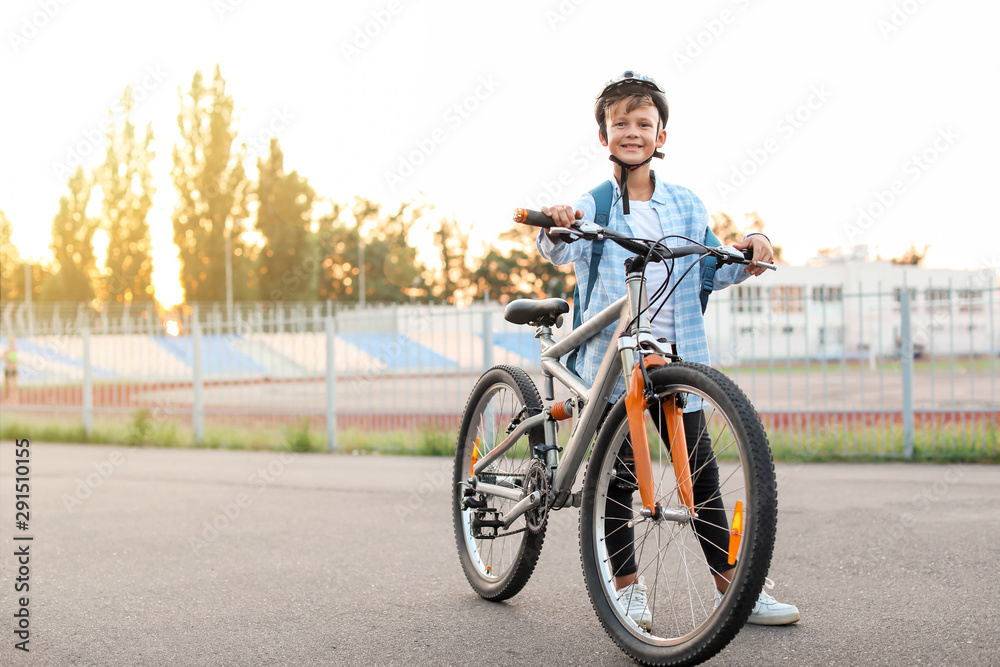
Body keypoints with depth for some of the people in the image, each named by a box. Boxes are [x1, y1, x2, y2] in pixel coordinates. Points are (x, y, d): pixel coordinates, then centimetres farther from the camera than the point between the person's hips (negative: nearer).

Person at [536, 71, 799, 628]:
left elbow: (715, 269, 14)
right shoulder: (592, 206, 2)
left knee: (701, 471, 5)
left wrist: (748, 253, -6)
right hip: (609, 359, -2)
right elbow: (563, 251, -16)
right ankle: (628, 587, 14)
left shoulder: (686, 206, 11)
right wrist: (556, 228, -39)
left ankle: (734, 585, 14)